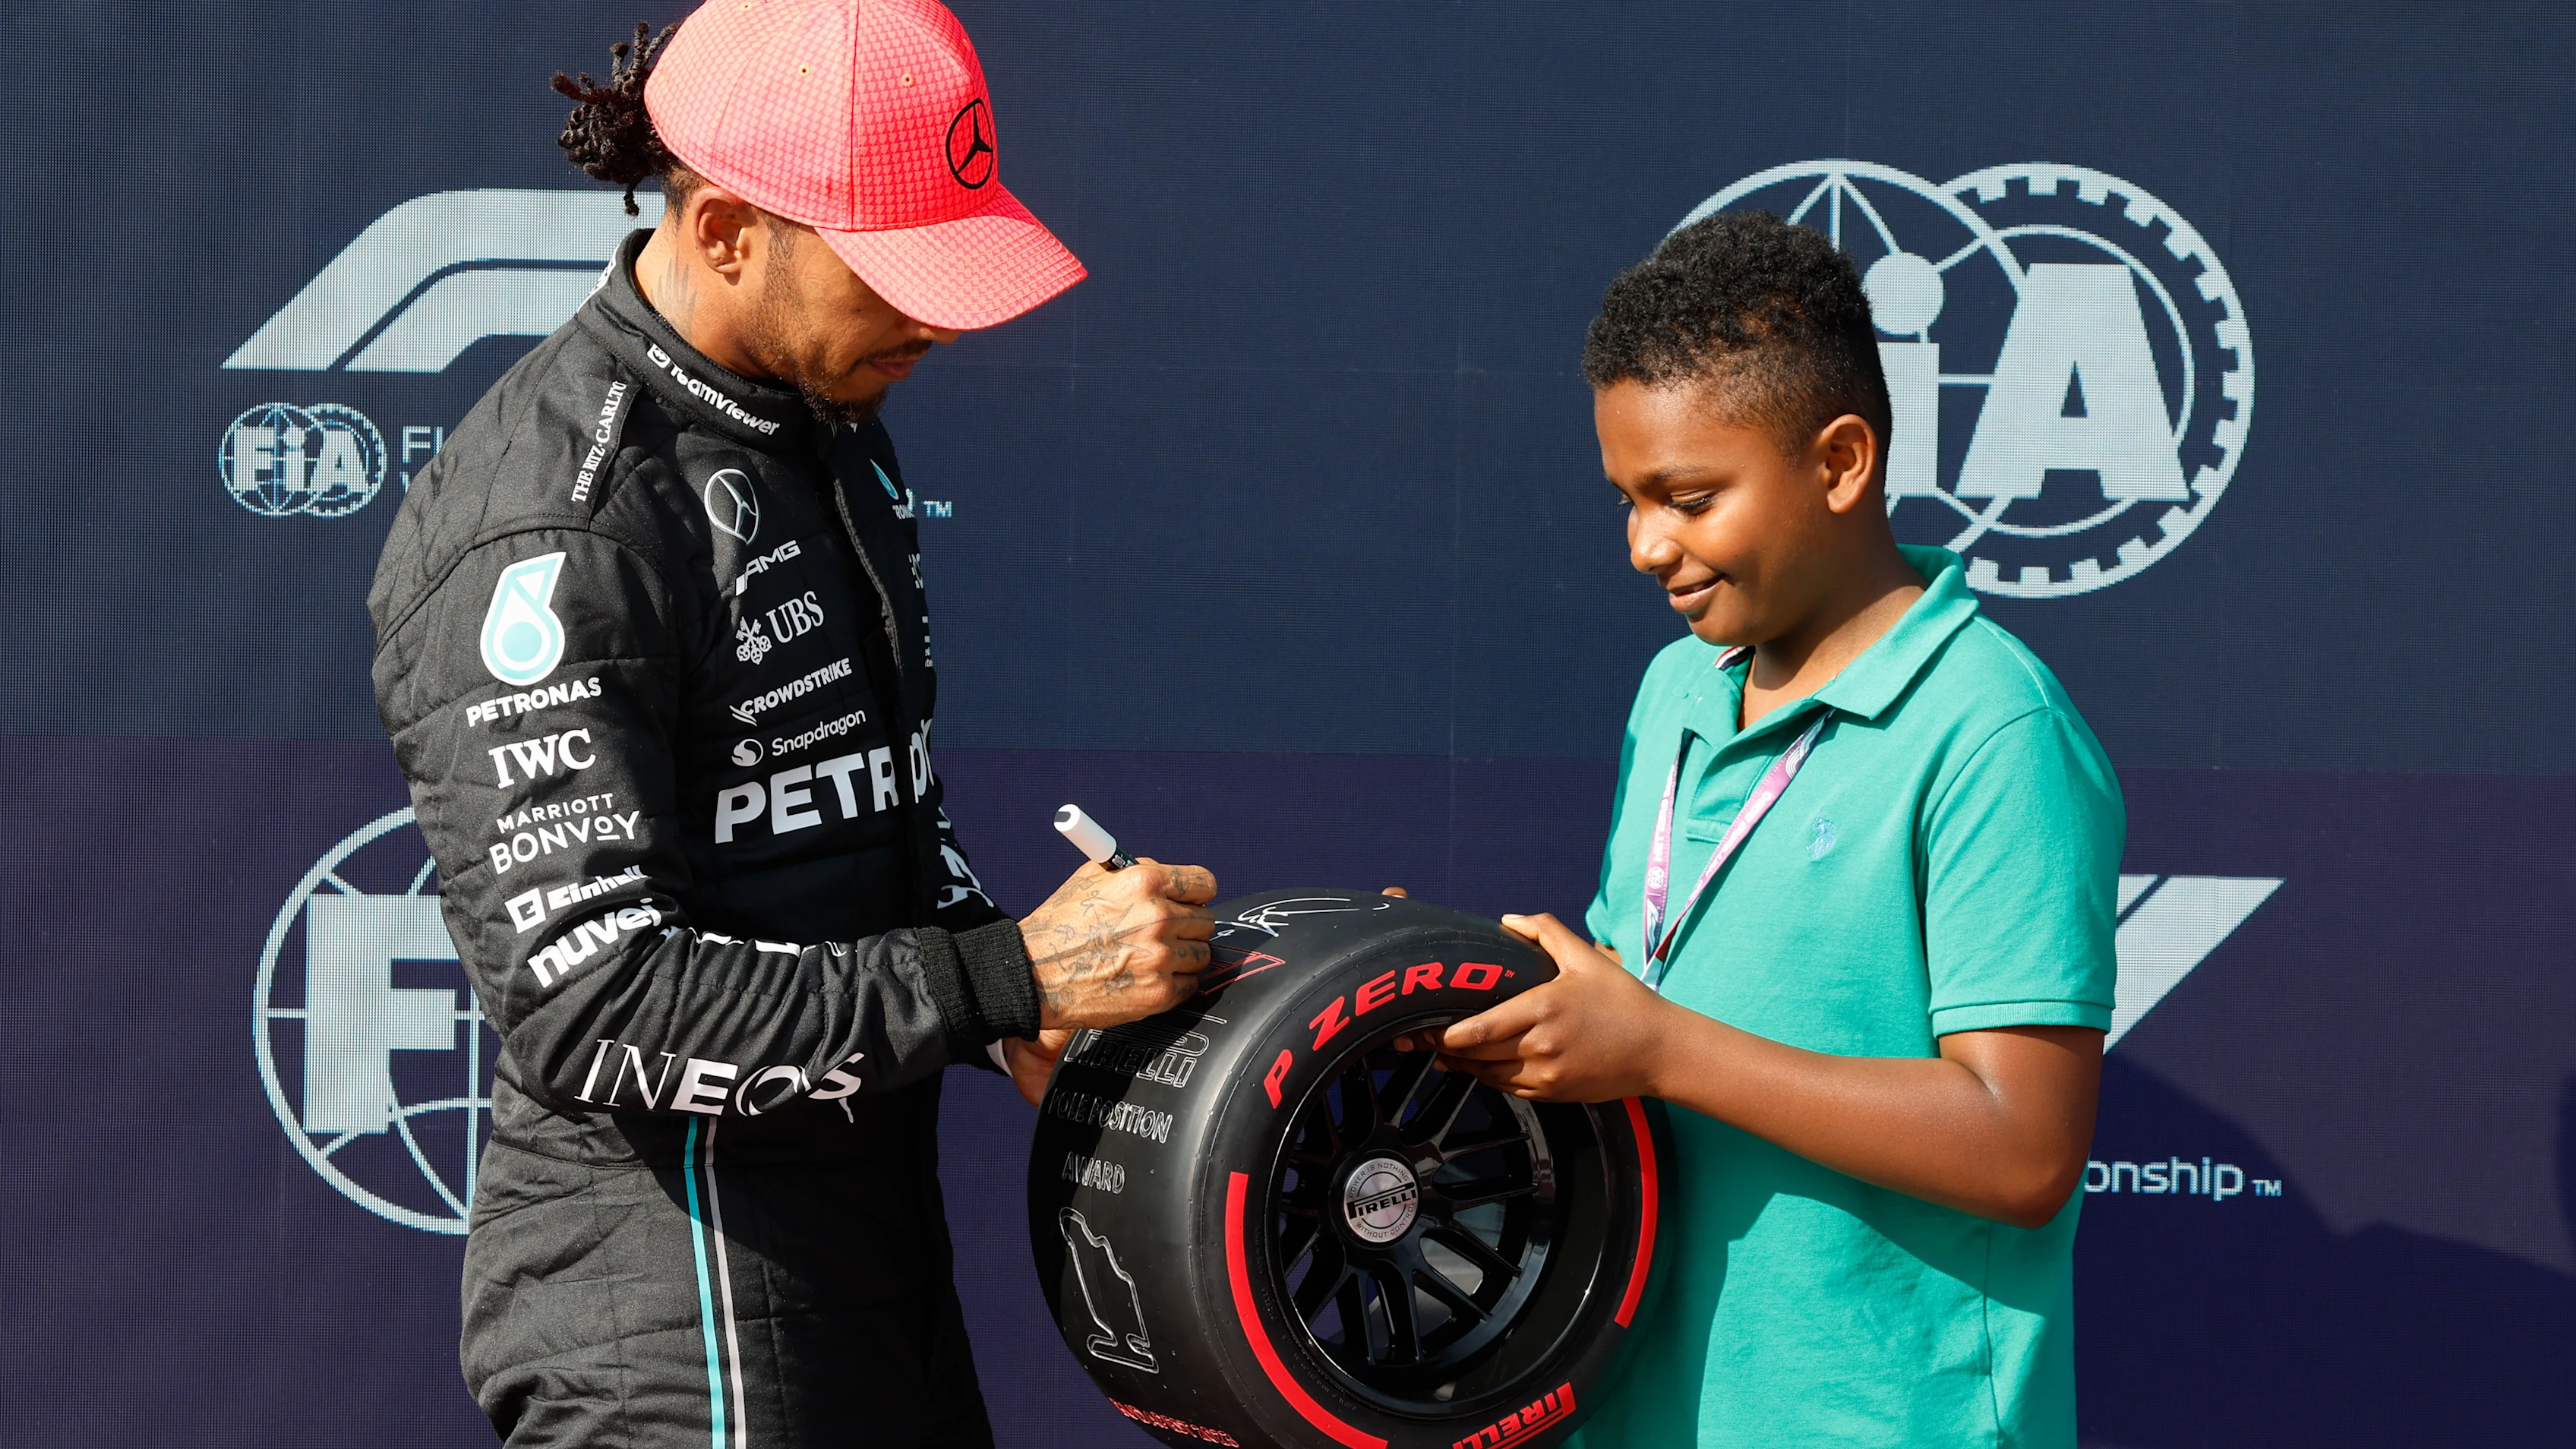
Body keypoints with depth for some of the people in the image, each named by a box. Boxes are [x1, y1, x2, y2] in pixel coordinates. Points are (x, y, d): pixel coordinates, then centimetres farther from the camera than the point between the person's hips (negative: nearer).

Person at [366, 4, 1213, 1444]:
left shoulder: (826, 424, 10)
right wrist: (1012, 975, -22)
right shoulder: (554, 535, -20)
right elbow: (592, 1010, -24)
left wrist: (1031, 1024, 4)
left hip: (876, 1263, 9)